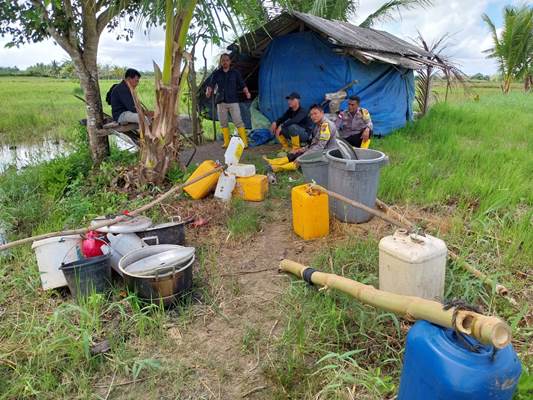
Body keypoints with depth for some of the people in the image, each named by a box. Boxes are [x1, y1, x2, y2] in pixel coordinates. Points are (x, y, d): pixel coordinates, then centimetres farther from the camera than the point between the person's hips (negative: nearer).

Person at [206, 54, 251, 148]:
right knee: (223, 123, 6)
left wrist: (247, 92, -17)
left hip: (233, 101, -2)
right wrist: (208, 91, -21)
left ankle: (244, 142, -9)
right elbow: (211, 84, 2)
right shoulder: (216, 73, 9)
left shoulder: (235, 73, 7)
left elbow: (242, 84, 3)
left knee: (238, 121, -9)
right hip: (221, 101, 2)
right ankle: (226, 142, 15)